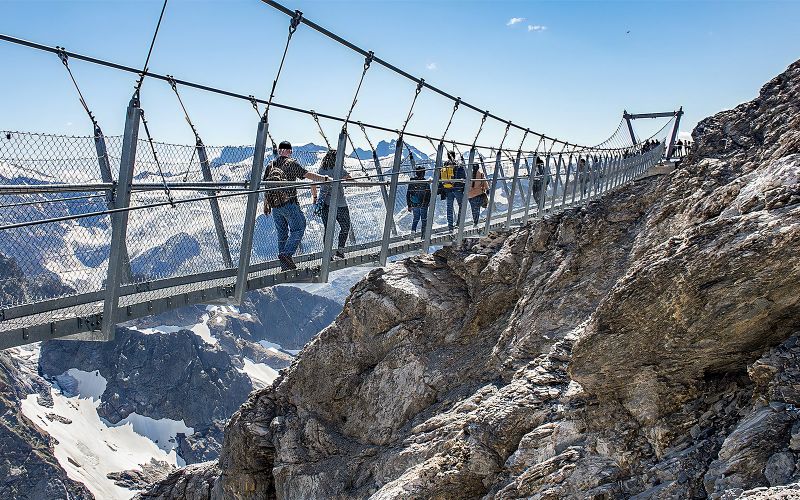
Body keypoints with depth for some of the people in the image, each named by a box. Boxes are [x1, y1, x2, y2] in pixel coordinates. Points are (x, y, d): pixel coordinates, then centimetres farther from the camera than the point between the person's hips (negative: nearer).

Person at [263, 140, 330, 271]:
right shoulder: (292, 163, -2)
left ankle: (285, 266, 12)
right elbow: (308, 175, -8)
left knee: (281, 233, 11)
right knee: (298, 228, 3)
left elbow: (265, 186, 14)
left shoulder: (270, 165, 13)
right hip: (289, 202, -6)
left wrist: (266, 205, 21)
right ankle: (286, 254, -15)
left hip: (274, 206, 6)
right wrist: (325, 178, -1)